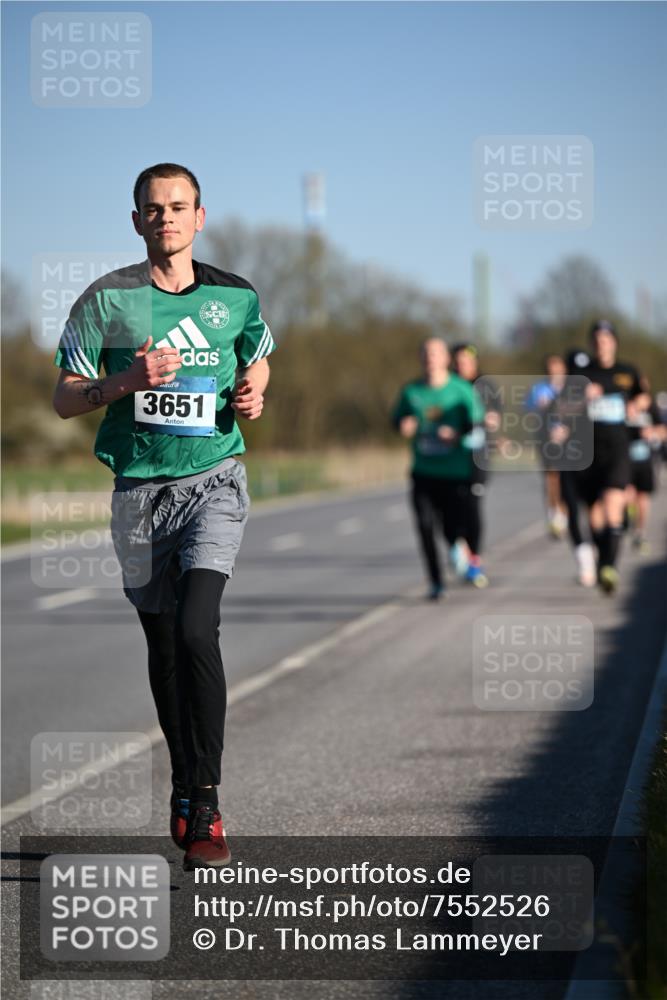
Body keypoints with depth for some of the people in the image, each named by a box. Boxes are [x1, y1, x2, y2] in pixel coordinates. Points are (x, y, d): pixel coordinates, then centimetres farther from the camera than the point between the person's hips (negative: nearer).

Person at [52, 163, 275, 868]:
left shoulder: (236, 298, 5)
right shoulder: (106, 299, 1)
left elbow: (256, 361, 25)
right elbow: (64, 399, 2)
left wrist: (254, 397, 2)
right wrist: (127, 382, -15)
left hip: (214, 480, -1)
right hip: (139, 488, 1)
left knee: (196, 627, -20)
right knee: (163, 644, 9)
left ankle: (204, 805, -17)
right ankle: (183, 790, 26)